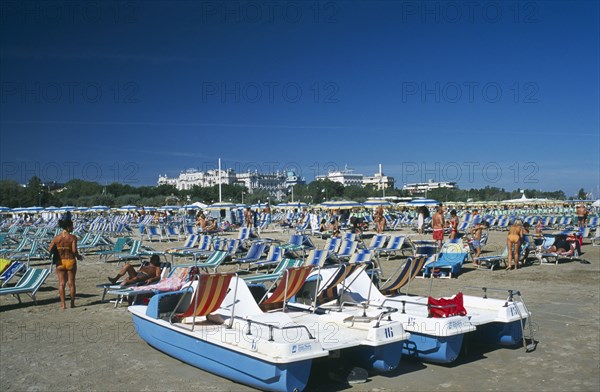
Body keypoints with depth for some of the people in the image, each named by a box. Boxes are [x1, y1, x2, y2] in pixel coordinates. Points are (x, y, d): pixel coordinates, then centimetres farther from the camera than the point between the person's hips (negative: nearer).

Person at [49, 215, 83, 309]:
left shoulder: (56, 238, -1)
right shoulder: (72, 238, -12)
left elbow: (50, 250, -4)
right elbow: (74, 251, -18)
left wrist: (58, 253, 14)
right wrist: (78, 256, 0)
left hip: (60, 262, 2)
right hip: (70, 261, -2)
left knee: (61, 283, 6)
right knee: (71, 283, 8)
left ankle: (63, 304, 3)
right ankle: (72, 303, 13)